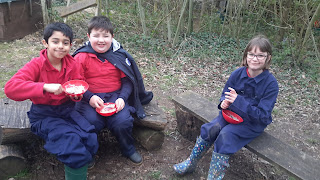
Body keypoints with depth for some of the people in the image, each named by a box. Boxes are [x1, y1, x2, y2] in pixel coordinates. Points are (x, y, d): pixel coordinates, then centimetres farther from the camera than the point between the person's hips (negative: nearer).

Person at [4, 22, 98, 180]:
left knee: (90, 140, -17)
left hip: (66, 109, 4)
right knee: (72, 142, -25)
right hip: (43, 114, -4)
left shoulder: (72, 64, 0)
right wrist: (45, 87, -36)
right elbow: (10, 87, -24)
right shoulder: (37, 65, -12)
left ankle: (76, 166, 14)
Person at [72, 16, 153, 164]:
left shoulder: (119, 56, 2)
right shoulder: (81, 57, -3)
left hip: (114, 95, 1)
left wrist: (122, 98, -13)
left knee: (123, 121, -22)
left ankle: (128, 149, 11)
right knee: (91, 121, -26)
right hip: (90, 97, -1)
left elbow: (127, 81, 4)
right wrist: (90, 97, -17)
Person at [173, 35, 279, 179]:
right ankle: (190, 163, -1)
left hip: (254, 123, -4)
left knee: (226, 135, -28)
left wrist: (238, 101, -34)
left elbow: (262, 116, -22)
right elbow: (225, 94, 7)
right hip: (232, 113, 4)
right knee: (210, 129, -20)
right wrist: (224, 102, -19)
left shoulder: (271, 83, -19)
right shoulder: (237, 74, -8)